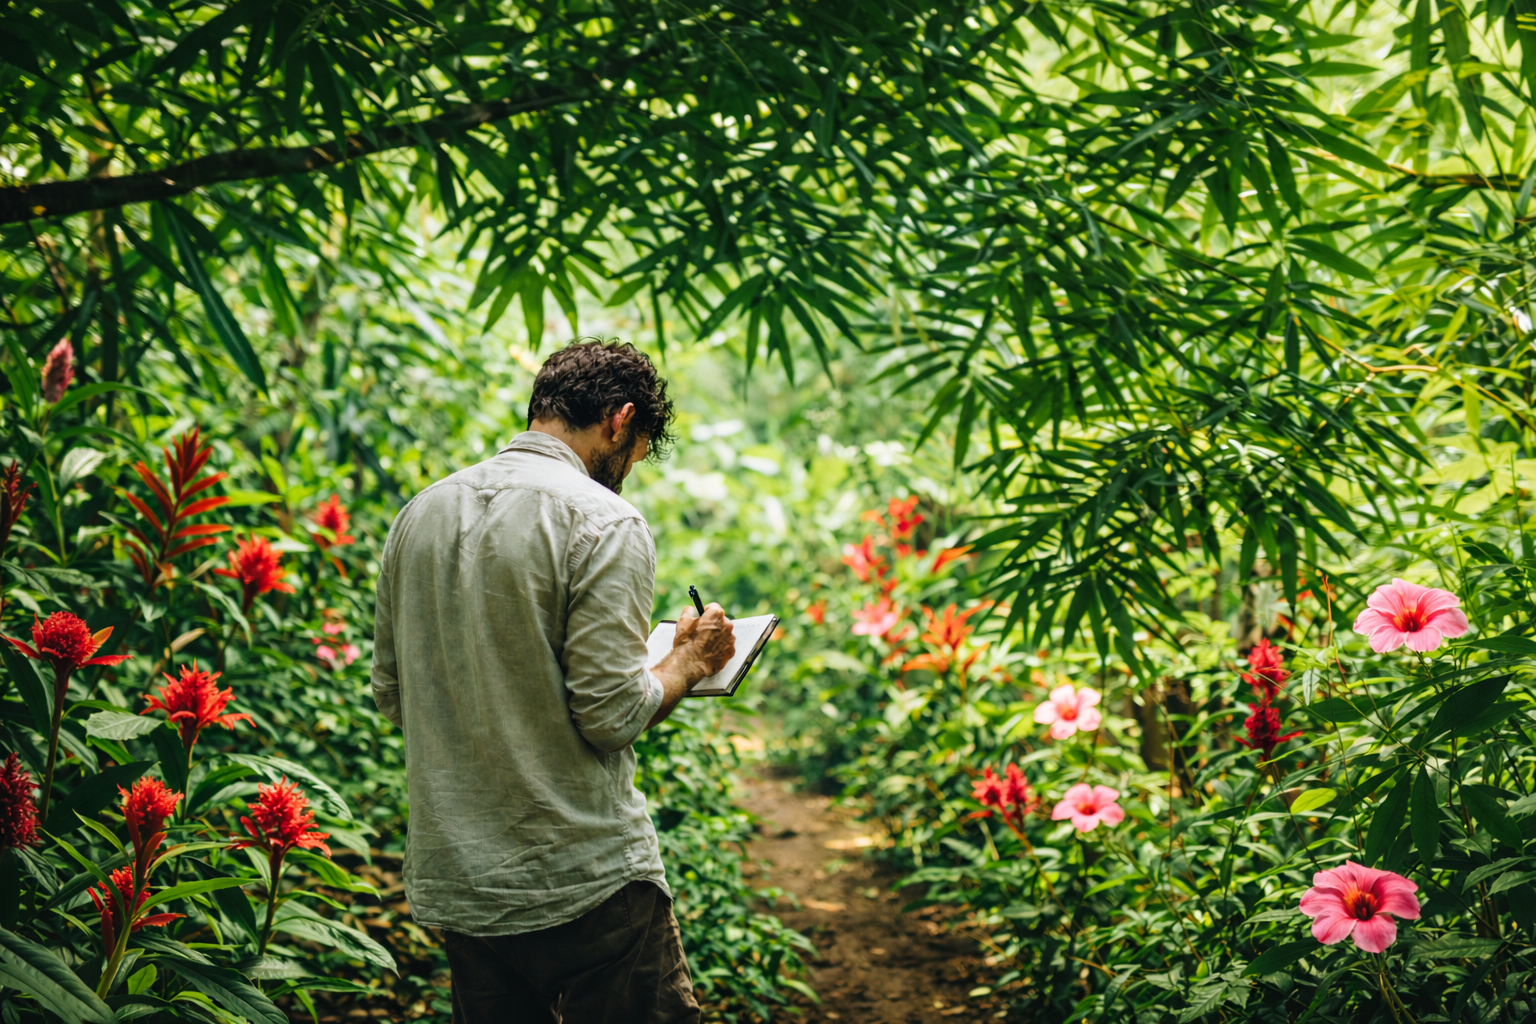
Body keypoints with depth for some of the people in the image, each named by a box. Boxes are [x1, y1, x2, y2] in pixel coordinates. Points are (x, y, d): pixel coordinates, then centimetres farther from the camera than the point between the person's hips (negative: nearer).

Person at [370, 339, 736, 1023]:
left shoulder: (420, 512, 8)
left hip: (451, 885, 7)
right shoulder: (604, 523, -13)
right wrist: (689, 662, 1)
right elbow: (611, 715, -16)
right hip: (586, 885, -7)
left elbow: (390, 695, 14)